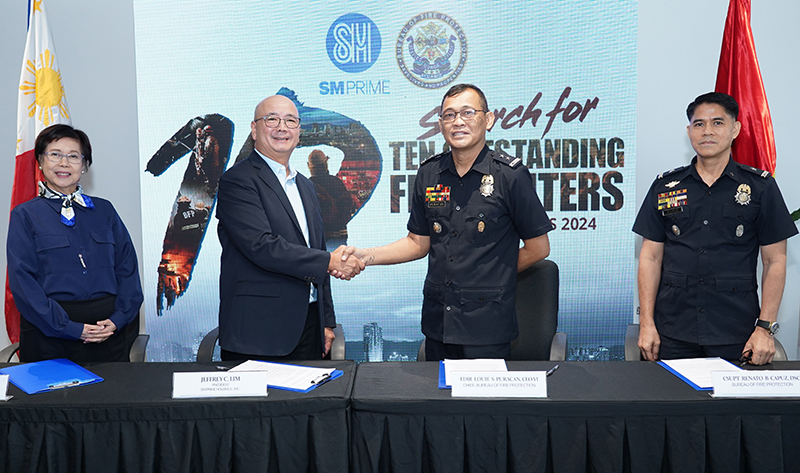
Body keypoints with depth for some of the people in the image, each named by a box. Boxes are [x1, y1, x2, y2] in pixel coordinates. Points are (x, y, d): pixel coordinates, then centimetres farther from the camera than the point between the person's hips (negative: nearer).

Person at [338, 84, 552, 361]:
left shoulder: (510, 174, -7)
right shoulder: (428, 174, 6)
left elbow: (538, 247, -2)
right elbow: (418, 243, 11)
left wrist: (495, 274, 3)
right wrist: (366, 256, -1)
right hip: (437, 320, 4)